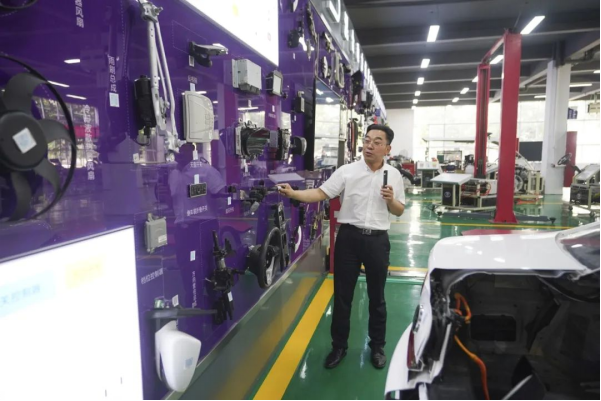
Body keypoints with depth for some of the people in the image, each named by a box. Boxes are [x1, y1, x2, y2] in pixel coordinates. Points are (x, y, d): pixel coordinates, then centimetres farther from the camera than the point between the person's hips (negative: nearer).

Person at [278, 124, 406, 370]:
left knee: (377, 297, 14)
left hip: (377, 240, 1)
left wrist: (391, 200, -13)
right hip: (349, 237, -1)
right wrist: (293, 194, -27)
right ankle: (339, 346, 26)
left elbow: (399, 212, 9)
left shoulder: (394, 175, 3)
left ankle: (377, 346, 33)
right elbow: (320, 194, -11)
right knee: (342, 295, 8)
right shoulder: (347, 171, -4)